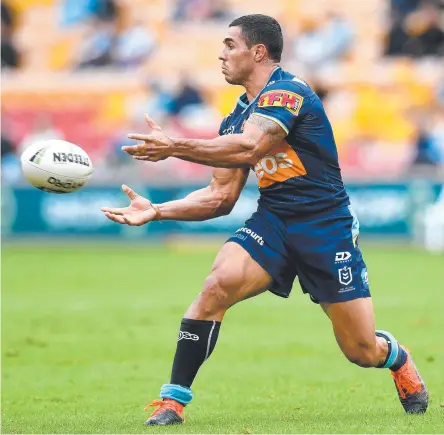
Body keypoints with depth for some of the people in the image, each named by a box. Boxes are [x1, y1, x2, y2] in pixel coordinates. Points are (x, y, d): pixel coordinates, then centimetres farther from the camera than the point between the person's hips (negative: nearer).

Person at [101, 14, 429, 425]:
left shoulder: (287, 91, -13)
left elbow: (248, 148, -29)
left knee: (362, 352, -1)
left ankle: (396, 358, 37)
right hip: (272, 222, 6)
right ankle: (172, 401, -20)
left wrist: (174, 147, -26)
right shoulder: (236, 119, 12)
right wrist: (158, 211, 1)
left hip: (326, 226, -6)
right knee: (216, 286, -24)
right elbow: (221, 196, 13)